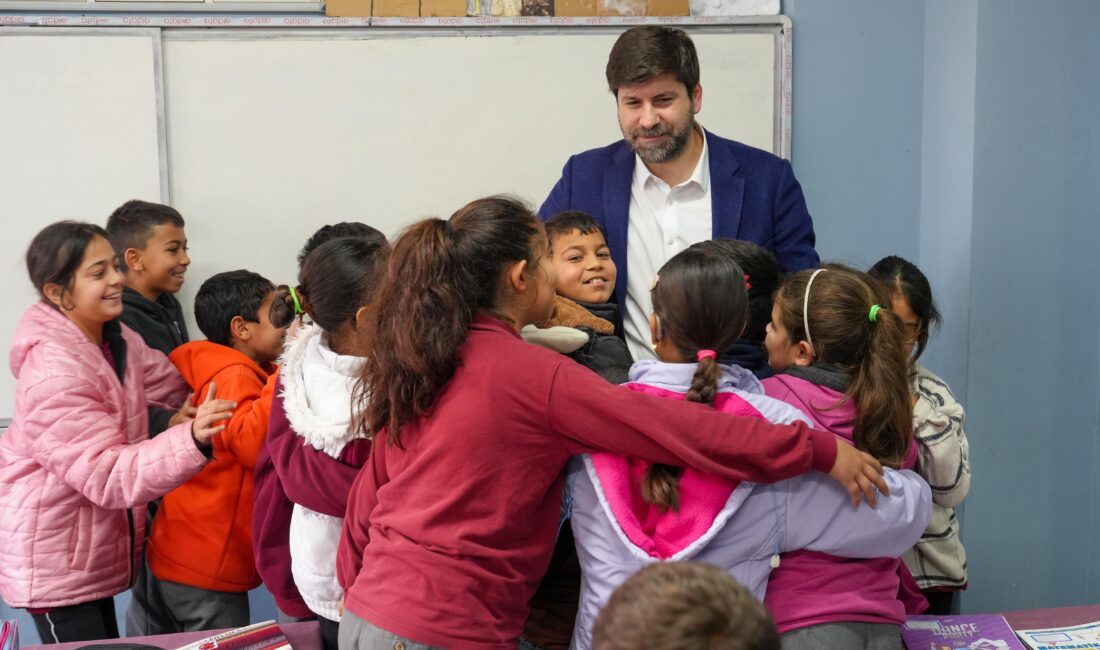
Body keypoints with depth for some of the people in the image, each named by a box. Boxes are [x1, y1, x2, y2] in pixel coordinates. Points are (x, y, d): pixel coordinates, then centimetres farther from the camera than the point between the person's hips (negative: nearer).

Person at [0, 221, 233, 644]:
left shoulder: (114, 339, 0)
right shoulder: (55, 375, -28)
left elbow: (176, 384, 7)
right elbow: (107, 475, -32)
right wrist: (192, 440, -46)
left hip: (93, 548, 9)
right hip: (54, 559, -9)